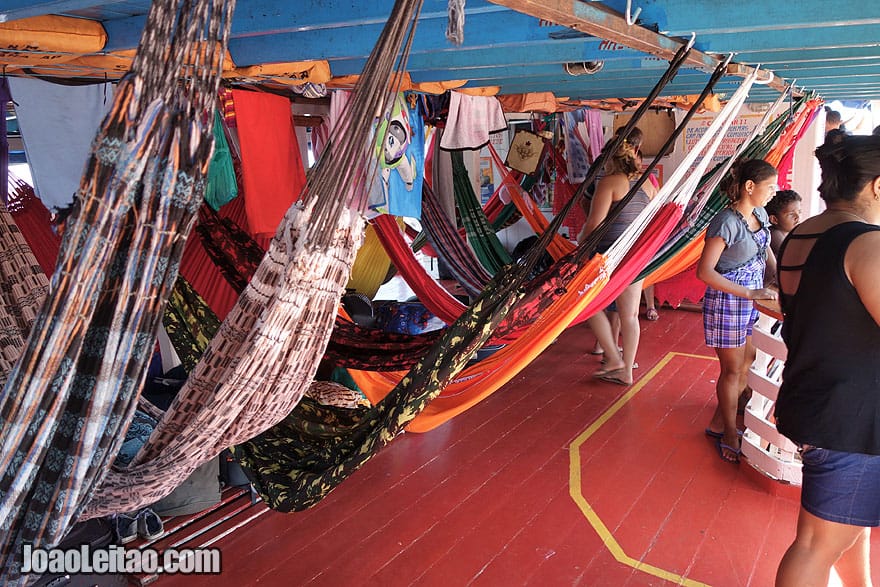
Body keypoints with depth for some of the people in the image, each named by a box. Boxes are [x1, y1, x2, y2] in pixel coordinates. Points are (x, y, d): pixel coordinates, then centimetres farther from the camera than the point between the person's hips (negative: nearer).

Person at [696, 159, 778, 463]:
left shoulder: (760, 215, 6)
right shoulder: (726, 222, -19)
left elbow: (767, 254, 21)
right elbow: (705, 271, -22)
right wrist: (748, 293, -24)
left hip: (753, 301, 8)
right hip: (727, 303, -8)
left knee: (749, 366, 13)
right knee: (733, 371, 4)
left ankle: (718, 423, 28)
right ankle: (729, 435, 21)